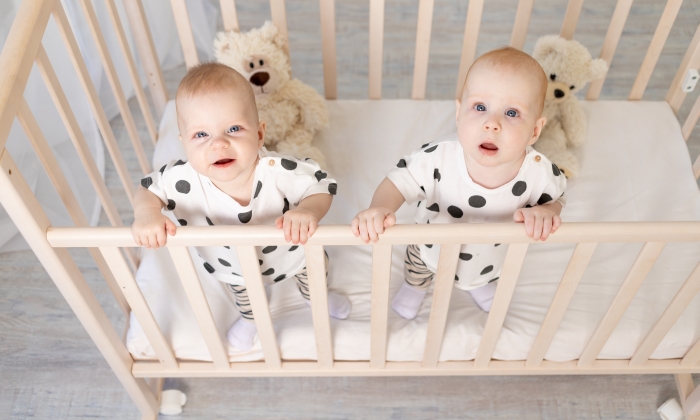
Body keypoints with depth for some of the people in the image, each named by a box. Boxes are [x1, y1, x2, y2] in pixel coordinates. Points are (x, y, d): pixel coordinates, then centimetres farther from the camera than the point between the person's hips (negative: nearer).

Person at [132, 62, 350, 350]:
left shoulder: (279, 172, -44)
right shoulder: (183, 180, -39)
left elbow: (322, 187, -30)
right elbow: (149, 189, -19)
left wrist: (308, 211, -52)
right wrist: (146, 214, -42)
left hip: (294, 250, -1)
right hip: (232, 267, 2)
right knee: (240, 289, 36)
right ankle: (250, 317, 73)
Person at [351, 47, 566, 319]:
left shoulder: (539, 173, -36)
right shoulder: (439, 158, -42)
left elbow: (554, 200, -14)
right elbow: (400, 180, -29)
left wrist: (544, 213, -38)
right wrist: (379, 208, -50)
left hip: (491, 257, 2)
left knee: (487, 275, 39)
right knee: (418, 266, 33)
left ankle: (480, 283, 77)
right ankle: (415, 286, 71)